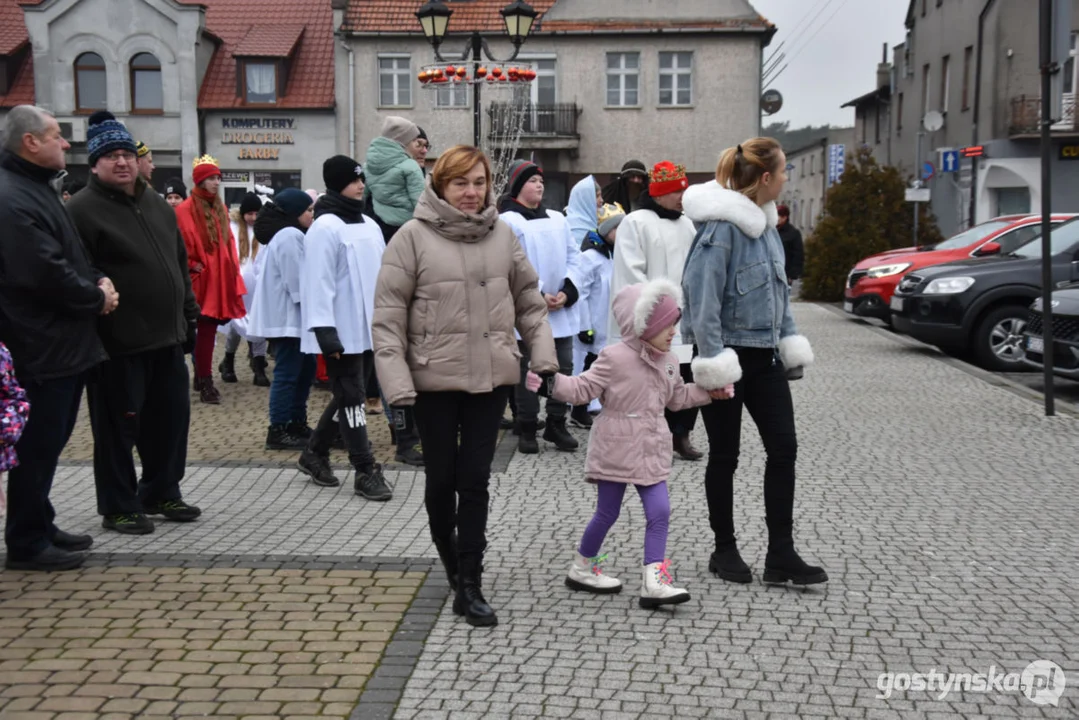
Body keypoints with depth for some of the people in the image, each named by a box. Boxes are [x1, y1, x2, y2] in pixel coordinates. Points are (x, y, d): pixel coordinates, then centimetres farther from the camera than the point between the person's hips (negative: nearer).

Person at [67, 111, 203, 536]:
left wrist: (188, 314, 17)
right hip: (118, 342, -7)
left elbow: (180, 264, 20)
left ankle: (161, 493, 30)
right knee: (119, 426, 3)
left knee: (171, 417, 14)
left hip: (166, 337, 7)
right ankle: (118, 506, 16)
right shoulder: (82, 211, -10)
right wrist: (98, 311, -20)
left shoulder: (157, 205, 14)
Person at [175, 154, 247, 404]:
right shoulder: (185, 210, -9)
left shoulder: (220, 208, 14)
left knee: (209, 329, 12)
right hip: (201, 279, -7)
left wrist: (233, 270, 12)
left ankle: (200, 377, 22)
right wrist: (193, 267, -13)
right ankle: (205, 383, -3)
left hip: (220, 278, 7)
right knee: (205, 330, -7)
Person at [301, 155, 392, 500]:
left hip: (368, 329, 9)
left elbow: (381, 275, 19)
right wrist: (325, 330, -22)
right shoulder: (325, 227, -12)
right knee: (351, 398, -3)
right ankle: (366, 471, 2)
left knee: (349, 395, 15)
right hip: (342, 331, -8)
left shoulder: (369, 225, 14)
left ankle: (315, 452, 31)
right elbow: (318, 282, -17)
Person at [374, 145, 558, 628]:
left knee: (475, 479, 4)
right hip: (435, 378, -2)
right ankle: (449, 554, 35)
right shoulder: (413, 236, -6)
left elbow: (529, 300, 13)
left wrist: (543, 354, 3)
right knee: (442, 477, 9)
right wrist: (396, 380, -13)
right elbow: (388, 313, -7)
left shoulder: (502, 234, 5)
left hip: (491, 376, 2)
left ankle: (469, 583, 10)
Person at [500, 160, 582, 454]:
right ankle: (527, 429, 11)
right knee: (528, 370, 1)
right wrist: (538, 295, -15)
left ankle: (556, 424, 21)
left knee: (564, 367, 9)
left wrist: (567, 291, -4)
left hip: (562, 310, 6)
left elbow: (573, 256, 11)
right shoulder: (508, 221, -3)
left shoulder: (557, 219, 15)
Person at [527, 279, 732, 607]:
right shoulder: (614, 357, -12)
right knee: (607, 513, 5)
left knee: (660, 511, -3)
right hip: (616, 450, -6)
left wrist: (709, 392, 19)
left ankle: (653, 581, -1)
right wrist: (552, 383, -26)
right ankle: (581, 568, 26)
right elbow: (583, 389, -13)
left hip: (650, 452, 6)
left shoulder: (668, 362, 10)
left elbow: (677, 396, 25)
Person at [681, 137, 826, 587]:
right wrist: (712, 357, -22)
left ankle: (781, 554, 11)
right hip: (730, 355, -8)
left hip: (764, 354, 8)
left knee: (783, 448, 4)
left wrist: (790, 338, 14)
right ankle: (725, 550, 20)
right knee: (725, 455, 5)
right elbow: (702, 295, -21)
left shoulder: (764, 221, 10)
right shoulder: (721, 226, -18)